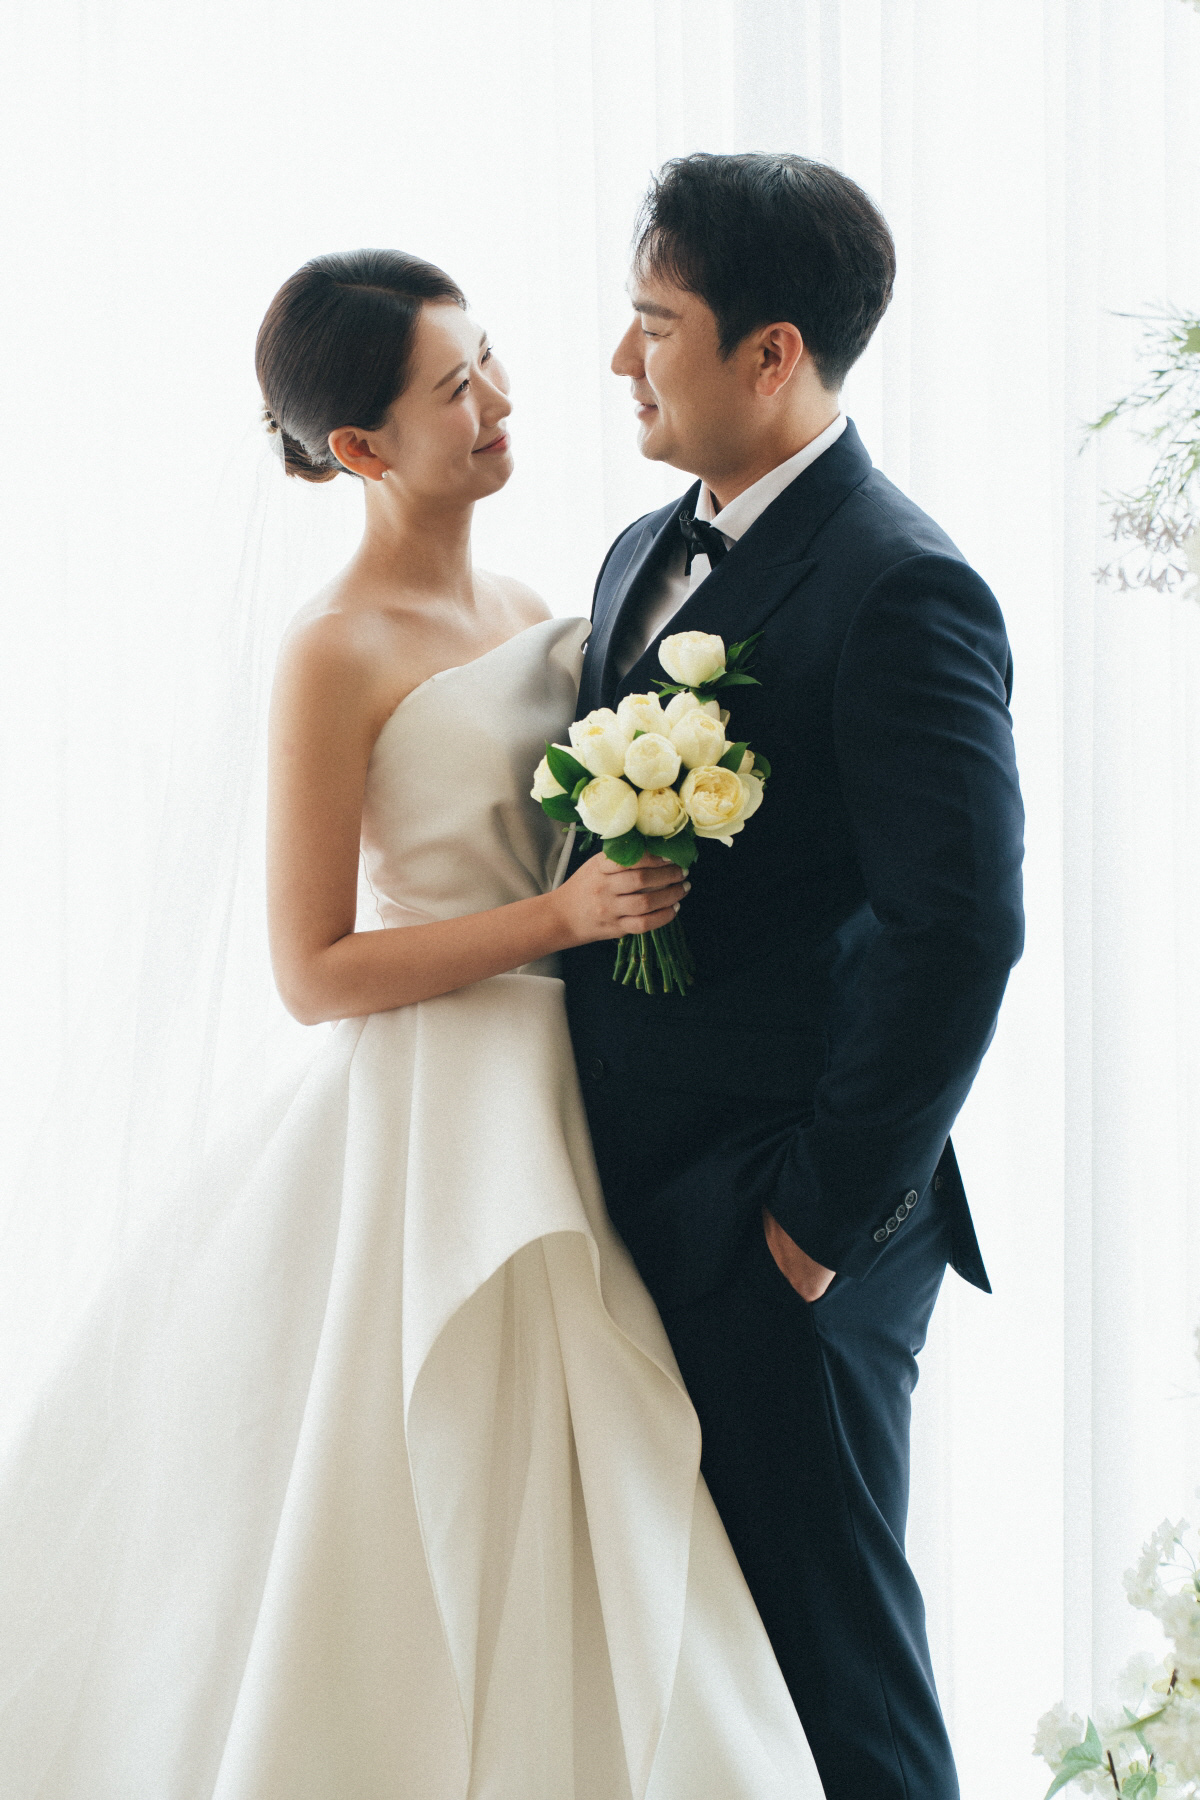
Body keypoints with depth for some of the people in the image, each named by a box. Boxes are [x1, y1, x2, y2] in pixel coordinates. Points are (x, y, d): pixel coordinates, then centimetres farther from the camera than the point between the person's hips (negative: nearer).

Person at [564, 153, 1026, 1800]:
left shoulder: (900, 588, -16)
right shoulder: (647, 555, 12)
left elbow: (962, 931, -22)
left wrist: (834, 1212, -17)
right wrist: (596, 1151, 10)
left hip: (788, 1232, -8)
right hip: (644, 1198, 9)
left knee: (825, 1643, 3)